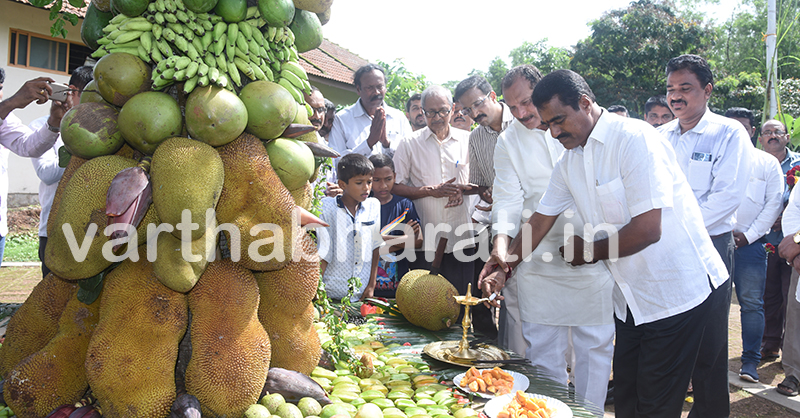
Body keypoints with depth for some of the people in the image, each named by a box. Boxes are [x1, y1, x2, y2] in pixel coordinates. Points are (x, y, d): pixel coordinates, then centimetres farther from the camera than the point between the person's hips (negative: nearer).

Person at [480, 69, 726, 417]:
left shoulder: (634, 139, -21)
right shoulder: (569, 160, 5)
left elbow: (647, 230, -25)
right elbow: (541, 219, 11)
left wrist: (590, 251, -10)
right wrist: (503, 266, 2)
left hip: (675, 293, -7)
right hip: (630, 297, 7)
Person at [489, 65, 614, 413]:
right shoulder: (508, 141, 5)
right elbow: (508, 199, -3)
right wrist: (501, 246, -20)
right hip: (539, 262, 0)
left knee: (595, 344, 9)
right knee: (543, 349, 5)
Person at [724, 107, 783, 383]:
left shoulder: (767, 163, 7)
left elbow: (774, 204, 3)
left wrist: (749, 235, -6)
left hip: (750, 243, -1)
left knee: (751, 303, 0)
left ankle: (750, 362, 8)